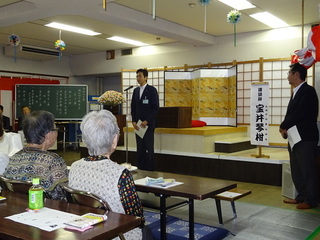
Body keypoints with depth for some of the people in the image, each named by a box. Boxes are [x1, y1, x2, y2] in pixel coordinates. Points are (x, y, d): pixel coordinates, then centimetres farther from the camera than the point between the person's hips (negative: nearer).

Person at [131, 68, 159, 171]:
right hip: (138, 124, 5)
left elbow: (155, 108, -7)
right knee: (140, 149, 5)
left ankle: (149, 170, 1)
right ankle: (140, 169, 11)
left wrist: (146, 121, -12)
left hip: (148, 124, -5)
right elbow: (133, 107, 17)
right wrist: (134, 121, 4)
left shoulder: (152, 90, -2)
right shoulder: (136, 90, 15)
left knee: (148, 149, -6)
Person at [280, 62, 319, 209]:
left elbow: (299, 114, -20)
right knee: (296, 171, 16)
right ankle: (301, 196, 28)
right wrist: (285, 129, -5)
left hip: (306, 138, -9)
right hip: (295, 138, 9)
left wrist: (283, 126, -10)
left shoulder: (308, 91, -12)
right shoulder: (296, 92, 16)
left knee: (308, 170, 0)